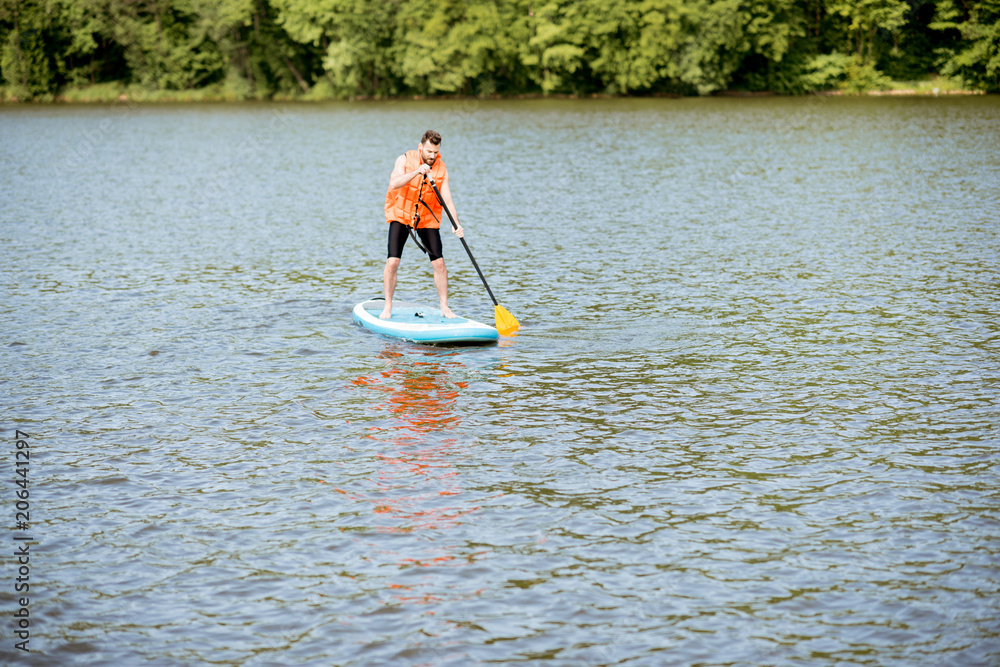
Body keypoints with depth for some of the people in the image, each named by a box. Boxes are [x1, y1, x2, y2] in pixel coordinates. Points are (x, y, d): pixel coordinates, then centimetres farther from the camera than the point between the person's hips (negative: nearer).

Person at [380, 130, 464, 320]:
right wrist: (416, 172, -44)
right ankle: (388, 307, 3)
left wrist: (456, 224, -27)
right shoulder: (405, 160, -14)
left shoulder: (441, 169, -8)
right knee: (392, 262, -13)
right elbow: (394, 184, -30)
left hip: (427, 219, 2)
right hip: (400, 214, -2)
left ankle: (444, 307, 13)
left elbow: (447, 200, -12)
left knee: (439, 264, -4)